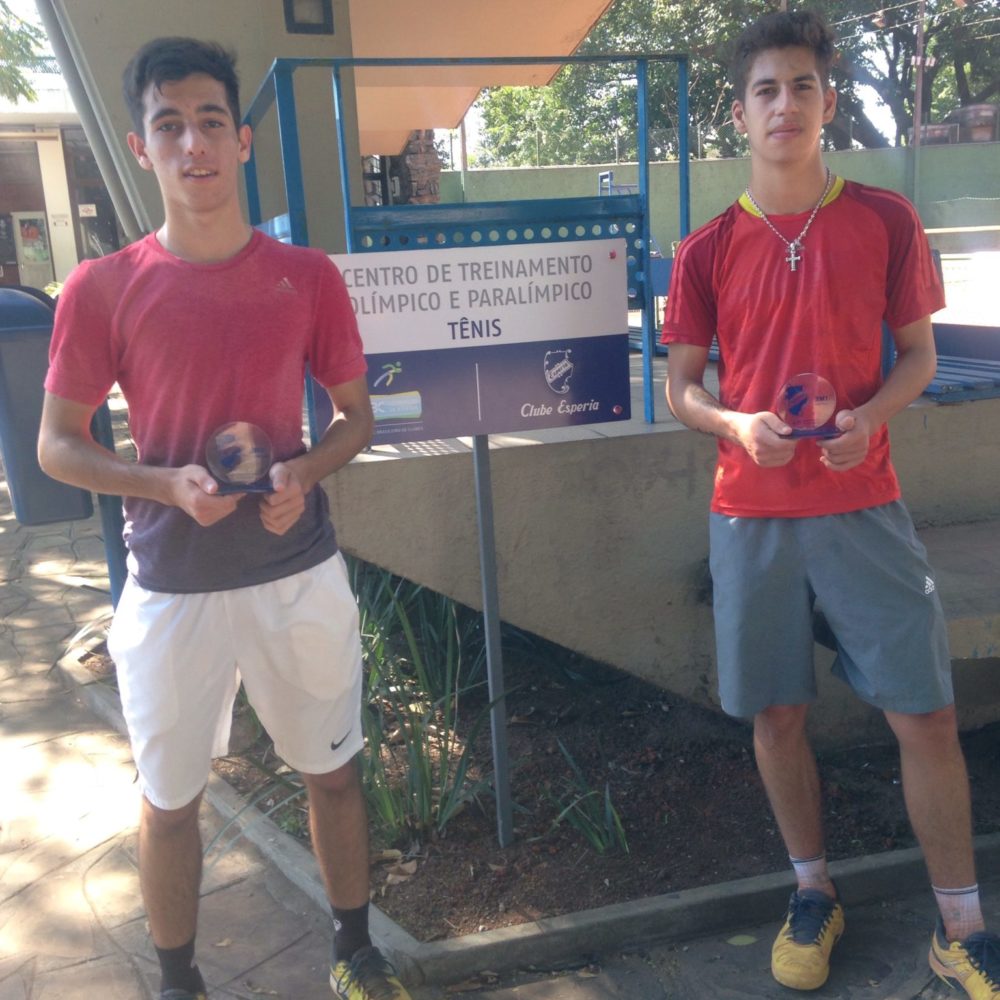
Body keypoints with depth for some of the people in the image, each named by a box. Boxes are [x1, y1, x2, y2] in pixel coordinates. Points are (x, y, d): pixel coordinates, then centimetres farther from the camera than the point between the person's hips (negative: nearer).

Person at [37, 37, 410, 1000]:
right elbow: (57, 444, 0)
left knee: (333, 771, 15)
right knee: (168, 799, 12)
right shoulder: (102, 288, -4)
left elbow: (355, 413, 7)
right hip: (171, 587, -1)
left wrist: (303, 471, -13)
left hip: (301, 572, 2)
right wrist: (169, 484, -17)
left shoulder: (307, 275, 0)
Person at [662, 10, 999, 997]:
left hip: (862, 507, 0)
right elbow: (681, 390, 6)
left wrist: (869, 416, -14)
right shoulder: (707, 250, 2)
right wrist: (738, 424, -15)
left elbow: (918, 355, 7)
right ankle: (813, 894, 31)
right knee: (776, 713, 9)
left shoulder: (886, 221, 1)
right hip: (751, 514, 1)